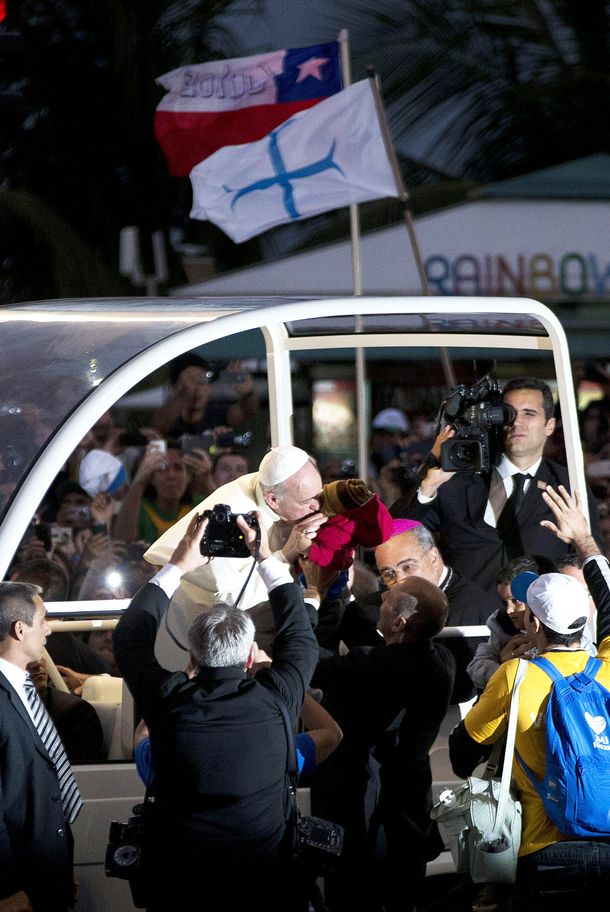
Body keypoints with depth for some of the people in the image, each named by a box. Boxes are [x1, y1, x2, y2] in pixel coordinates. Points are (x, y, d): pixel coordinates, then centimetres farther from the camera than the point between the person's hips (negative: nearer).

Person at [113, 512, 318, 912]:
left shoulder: (169, 699, -15)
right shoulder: (274, 699, -16)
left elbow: (130, 637, 3)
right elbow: (300, 636, 3)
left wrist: (177, 567, 7)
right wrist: (268, 559, 9)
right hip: (264, 880, 0)